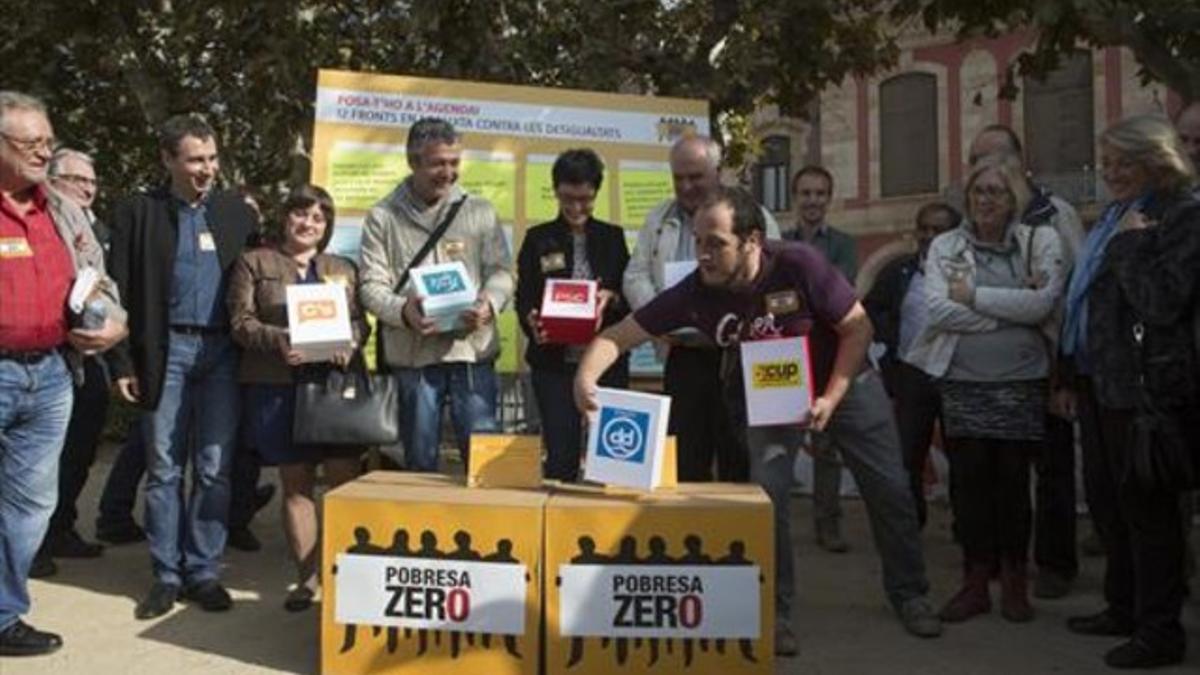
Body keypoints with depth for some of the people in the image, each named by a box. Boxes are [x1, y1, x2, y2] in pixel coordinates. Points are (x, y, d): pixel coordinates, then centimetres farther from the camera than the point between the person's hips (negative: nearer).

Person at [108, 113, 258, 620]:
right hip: (164, 351, -1)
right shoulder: (138, 212, 3)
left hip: (222, 350, 1)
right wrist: (124, 363, -4)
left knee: (215, 469, 4)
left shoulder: (238, 213, 9)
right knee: (164, 470, 6)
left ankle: (204, 571, 15)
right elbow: (122, 290, 1)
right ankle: (166, 575, 16)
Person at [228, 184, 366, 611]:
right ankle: (307, 577, 13)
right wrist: (279, 341, -18)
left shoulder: (344, 269, 17)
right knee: (295, 483, 5)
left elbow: (361, 320, 12)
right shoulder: (254, 262, 8)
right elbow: (241, 321, -1)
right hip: (278, 388, -2)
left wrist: (348, 343, -10)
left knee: (346, 480, -3)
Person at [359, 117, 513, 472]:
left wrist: (488, 304, -15)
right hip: (412, 353, 0)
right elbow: (372, 286, 2)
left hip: (472, 349, 0)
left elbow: (501, 270, 7)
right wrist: (402, 311, -19)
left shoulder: (480, 211, 9)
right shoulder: (383, 218, 7)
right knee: (420, 460, 9)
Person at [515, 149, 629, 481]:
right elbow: (523, 297, 2)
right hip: (554, 360, -1)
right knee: (560, 453, -1)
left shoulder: (612, 237, 10)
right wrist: (532, 320, -19)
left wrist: (611, 299, -14)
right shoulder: (537, 239, 7)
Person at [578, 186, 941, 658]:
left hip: (843, 382, 0)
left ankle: (909, 595, 29)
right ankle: (776, 611, 9)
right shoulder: (695, 292, -26)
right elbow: (618, 336, -24)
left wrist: (831, 398, -27)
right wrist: (586, 377, -44)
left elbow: (858, 327, -20)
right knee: (767, 493, -12)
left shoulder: (798, 265, -32)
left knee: (889, 490, 6)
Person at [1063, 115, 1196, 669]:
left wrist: (1129, 244, -17)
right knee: (1105, 496, 17)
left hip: (1142, 383, -9)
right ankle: (1123, 608, 32)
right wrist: (1074, 375, 18)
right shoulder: (1117, 215, 15)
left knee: (1144, 506, 0)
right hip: (1099, 378, 9)